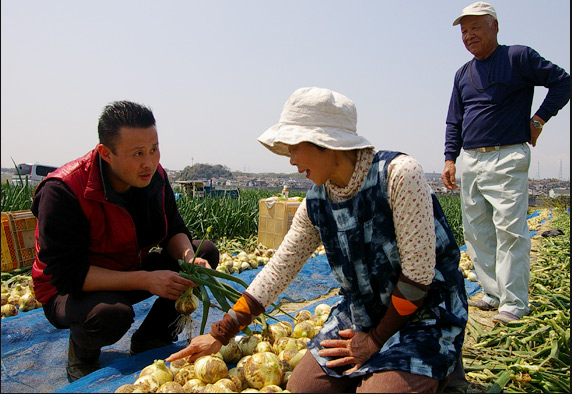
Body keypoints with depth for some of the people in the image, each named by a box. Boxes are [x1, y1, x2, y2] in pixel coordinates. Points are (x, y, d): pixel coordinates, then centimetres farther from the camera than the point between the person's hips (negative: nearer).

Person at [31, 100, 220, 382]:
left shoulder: (153, 176, -11)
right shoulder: (63, 192, -28)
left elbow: (173, 230, -1)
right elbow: (66, 275, -29)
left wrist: (190, 259, -24)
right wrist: (145, 280, -35)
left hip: (130, 273, 6)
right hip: (69, 291, -6)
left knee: (206, 253, -9)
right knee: (112, 314, -40)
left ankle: (150, 341, 4)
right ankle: (81, 355, 1)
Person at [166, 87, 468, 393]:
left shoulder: (398, 173, -23)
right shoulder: (316, 204, -4)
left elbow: (418, 273, -20)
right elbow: (278, 270, 2)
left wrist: (376, 339, -11)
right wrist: (221, 334, 2)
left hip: (426, 313, -5)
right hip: (361, 313, 5)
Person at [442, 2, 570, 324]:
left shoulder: (519, 57, 0)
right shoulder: (463, 74, 17)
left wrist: (539, 119, -3)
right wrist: (450, 158, 8)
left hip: (507, 158, -6)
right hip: (471, 161, 7)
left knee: (510, 229, -9)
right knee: (476, 231, 7)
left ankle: (515, 303, -1)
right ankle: (494, 294, 18)